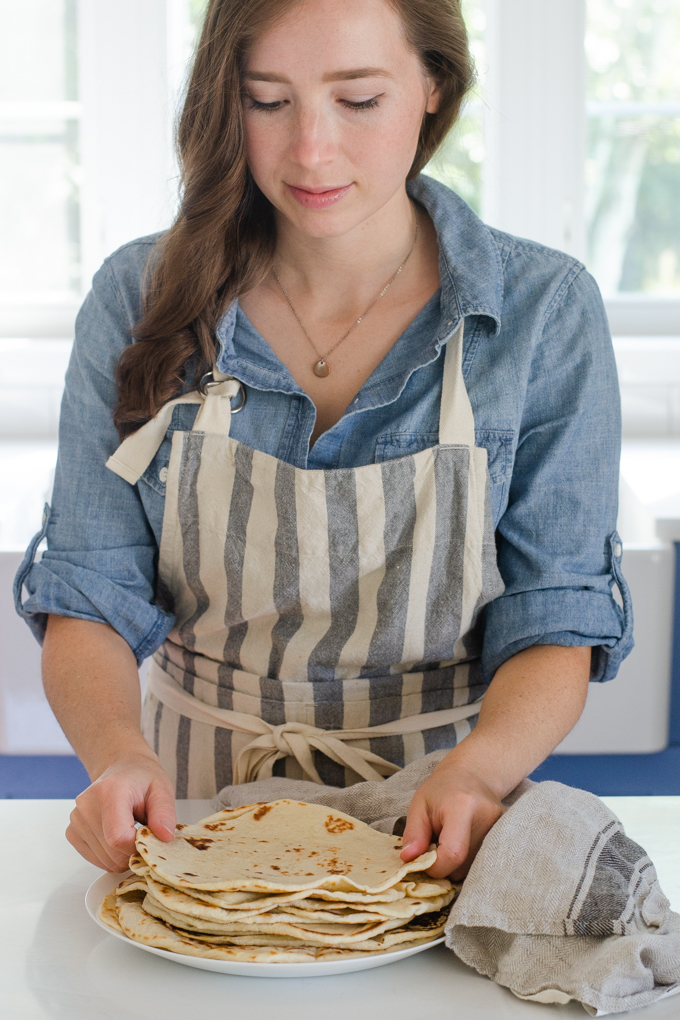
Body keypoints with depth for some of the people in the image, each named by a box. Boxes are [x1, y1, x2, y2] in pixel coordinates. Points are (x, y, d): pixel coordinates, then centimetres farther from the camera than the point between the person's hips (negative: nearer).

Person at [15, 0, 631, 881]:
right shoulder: (139, 298, -3)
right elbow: (89, 600, -3)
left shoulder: (544, 310, -6)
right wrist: (119, 749, -24)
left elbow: (556, 620, -5)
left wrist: (477, 771, -25)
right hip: (194, 817, 1)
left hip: (433, 831, 0)